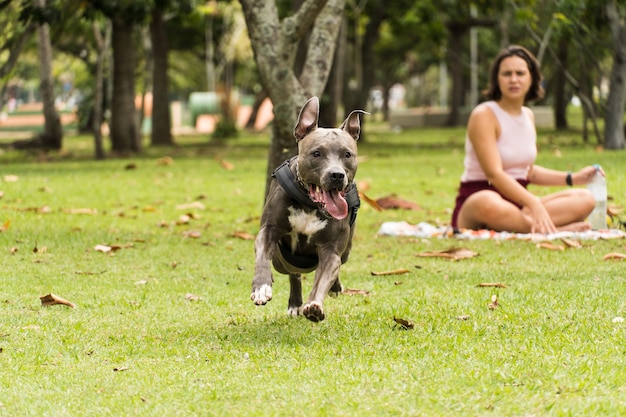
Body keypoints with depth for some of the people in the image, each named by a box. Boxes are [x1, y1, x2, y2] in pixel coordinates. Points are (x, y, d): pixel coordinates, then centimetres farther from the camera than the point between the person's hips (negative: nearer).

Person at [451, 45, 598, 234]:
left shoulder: (528, 116, 14)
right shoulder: (484, 115, -10)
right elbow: (494, 174, -21)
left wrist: (572, 178, 13)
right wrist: (534, 203, -31)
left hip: (518, 202, 8)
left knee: (585, 199, -11)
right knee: (490, 205, -44)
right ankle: (558, 229, -33)